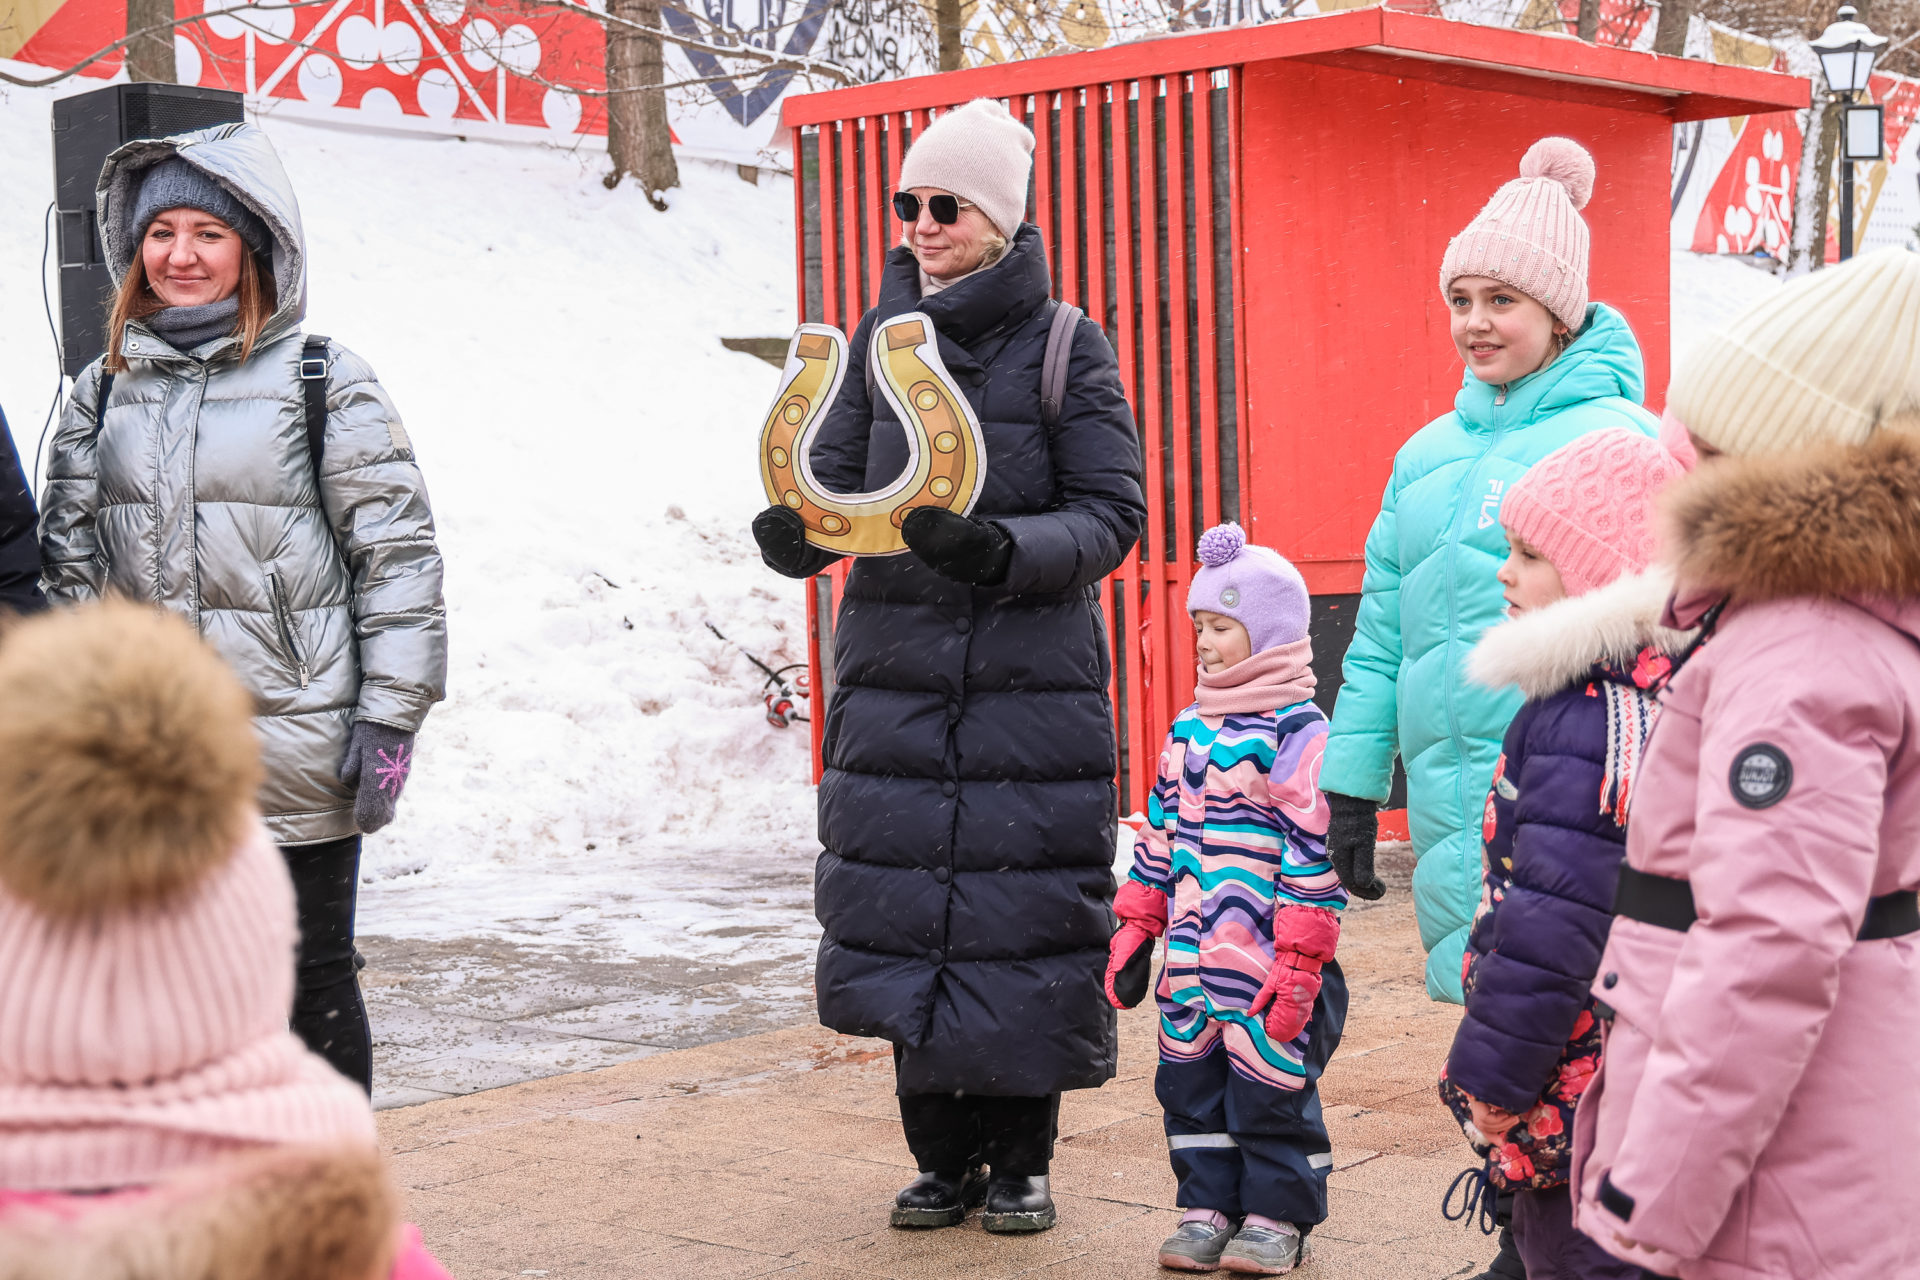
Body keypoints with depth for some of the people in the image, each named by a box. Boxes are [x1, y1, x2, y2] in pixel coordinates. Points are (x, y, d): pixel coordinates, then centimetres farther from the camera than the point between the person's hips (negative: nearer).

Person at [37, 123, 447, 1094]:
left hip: (297, 746, -4)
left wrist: (390, 718, -9)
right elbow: (69, 562, 14)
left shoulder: (321, 380, -2)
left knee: (311, 979, 6)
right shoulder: (103, 391, 11)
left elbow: (397, 551, -4)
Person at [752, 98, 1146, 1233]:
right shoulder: (880, 341, 10)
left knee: (1023, 918, -1)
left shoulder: (1067, 347, -1)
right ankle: (943, 1156, 21)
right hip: (894, 678, 3)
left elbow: (1111, 514, -6)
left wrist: (999, 549, -22)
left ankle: (1021, 1158, 17)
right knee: (904, 918, 5)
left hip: (1032, 687, -3)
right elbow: (835, 481, 8)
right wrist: (794, 535, -15)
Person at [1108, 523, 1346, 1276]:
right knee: (1190, 1079, 12)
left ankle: (1277, 1216, 17)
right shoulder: (1189, 727, 11)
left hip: (1266, 960, -7)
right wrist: (1134, 929, 14)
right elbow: (1159, 832, 17)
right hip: (1191, 959, 7)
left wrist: (1300, 960, -16)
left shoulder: (1298, 732, -11)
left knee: (1270, 1086, 3)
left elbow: (1315, 849, -14)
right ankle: (1209, 1207, 24)